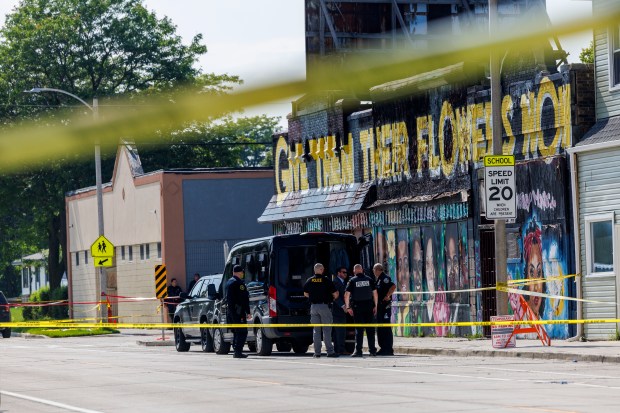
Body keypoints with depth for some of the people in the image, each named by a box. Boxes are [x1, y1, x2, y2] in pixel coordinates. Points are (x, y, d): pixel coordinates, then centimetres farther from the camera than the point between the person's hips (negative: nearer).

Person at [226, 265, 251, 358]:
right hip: (238, 312, -9)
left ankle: (236, 351, 16)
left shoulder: (229, 282, 16)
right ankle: (238, 352, -14)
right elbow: (244, 299, -16)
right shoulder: (239, 283, -13)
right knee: (242, 332, -8)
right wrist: (248, 312, -16)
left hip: (230, 311, 9)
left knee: (236, 332, 16)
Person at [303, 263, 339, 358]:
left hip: (313, 306, 4)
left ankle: (317, 352, 6)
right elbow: (335, 294, -5)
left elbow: (305, 294, 15)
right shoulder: (326, 280, -7)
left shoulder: (309, 281, 4)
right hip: (324, 306, -4)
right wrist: (332, 299, 17)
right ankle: (330, 351, -4)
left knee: (316, 330, 9)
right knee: (327, 329, -1)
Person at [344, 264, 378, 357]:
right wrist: (375, 306, 11)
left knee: (359, 329, 1)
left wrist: (348, 307, 1)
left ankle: (358, 350, -3)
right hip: (369, 306, 2)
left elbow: (347, 294, -5)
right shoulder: (369, 279, 6)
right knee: (370, 329, 6)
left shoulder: (352, 280, -1)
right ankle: (372, 350, 6)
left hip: (357, 307, -2)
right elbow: (375, 293, 5)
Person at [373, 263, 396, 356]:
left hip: (385, 305, -10)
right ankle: (383, 348, 18)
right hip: (380, 306, 10)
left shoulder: (384, 278, -12)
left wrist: (387, 296, -21)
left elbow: (393, 286, -26)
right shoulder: (378, 279, 18)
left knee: (386, 328, -9)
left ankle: (388, 349, -8)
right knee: (380, 328, 13)